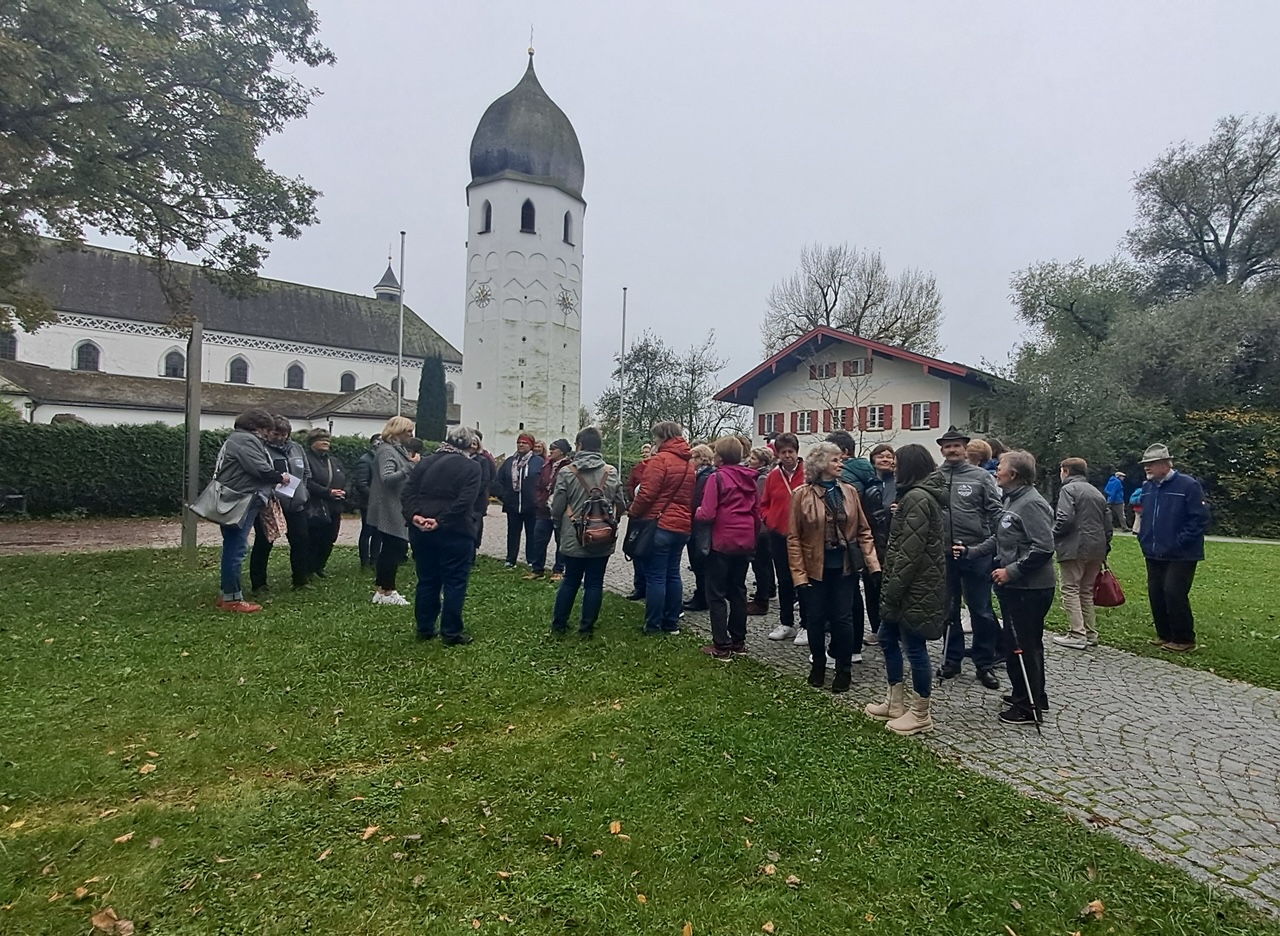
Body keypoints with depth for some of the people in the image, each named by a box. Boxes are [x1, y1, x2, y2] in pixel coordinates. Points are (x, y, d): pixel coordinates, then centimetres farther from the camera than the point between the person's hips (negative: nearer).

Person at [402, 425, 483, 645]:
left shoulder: (425, 462, 11)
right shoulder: (472, 467, -4)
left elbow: (407, 492, 1)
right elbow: (464, 501, -17)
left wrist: (413, 515, -10)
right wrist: (441, 521, -17)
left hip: (421, 530, 5)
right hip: (455, 532, -5)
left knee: (427, 580, 15)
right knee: (454, 583, 3)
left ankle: (424, 628, 22)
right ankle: (451, 633, 7)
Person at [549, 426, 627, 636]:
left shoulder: (567, 472, -10)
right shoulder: (611, 472, -5)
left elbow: (557, 507, -6)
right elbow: (621, 505, 1)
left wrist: (560, 524, 14)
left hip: (574, 538, 0)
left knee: (570, 581, 14)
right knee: (594, 583, 9)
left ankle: (558, 624, 24)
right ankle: (587, 627, 15)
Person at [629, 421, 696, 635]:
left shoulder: (660, 460, -12)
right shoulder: (689, 463, 13)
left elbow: (646, 493, -16)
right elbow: (692, 497, 15)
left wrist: (633, 514, -4)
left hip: (658, 525, -7)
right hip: (681, 526, 8)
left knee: (655, 576, -1)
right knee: (673, 574, 14)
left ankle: (653, 625, 6)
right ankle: (672, 623, 20)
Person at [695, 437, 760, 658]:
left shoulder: (717, 478, -12)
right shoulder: (750, 479, 7)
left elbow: (707, 514, -18)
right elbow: (757, 514, 10)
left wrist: (695, 514, 2)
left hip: (722, 542, -6)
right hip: (745, 542, 6)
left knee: (716, 594, 3)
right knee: (738, 590, 17)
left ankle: (721, 646, 3)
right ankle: (738, 641, 24)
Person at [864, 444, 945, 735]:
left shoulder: (916, 498, -18)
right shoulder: (921, 495, 15)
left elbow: (910, 551, -23)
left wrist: (893, 589, -18)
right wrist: (890, 587, 17)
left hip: (915, 587, -11)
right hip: (910, 585, 11)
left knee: (914, 648, 1)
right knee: (888, 639, 18)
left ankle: (920, 714, 16)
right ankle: (895, 703, 30)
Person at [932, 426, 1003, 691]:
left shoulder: (981, 476, 0)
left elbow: (995, 512, -2)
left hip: (976, 552, -2)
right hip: (943, 552, 2)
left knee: (981, 610, 7)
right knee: (948, 609, 13)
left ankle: (985, 664, 21)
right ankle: (952, 659, 27)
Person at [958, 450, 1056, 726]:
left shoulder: (1032, 503, -18)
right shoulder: (1011, 500, 12)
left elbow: (1043, 548, -24)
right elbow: (998, 539, 18)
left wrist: (1012, 570, -22)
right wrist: (970, 551, 10)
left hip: (1030, 588, -10)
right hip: (1014, 586, 10)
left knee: (1023, 646, -1)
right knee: (1016, 643, 20)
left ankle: (1028, 707, 12)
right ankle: (1029, 695, 35)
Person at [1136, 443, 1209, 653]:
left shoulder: (1188, 485, -11)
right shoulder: (1147, 487, 9)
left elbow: (1200, 518, -13)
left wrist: (1179, 542, -18)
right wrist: (1143, 537, 8)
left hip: (1180, 556, -7)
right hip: (1154, 554, 7)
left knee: (1174, 594, -8)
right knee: (1156, 594, 9)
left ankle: (1184, 639, 7)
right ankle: (1165, 635, 23)